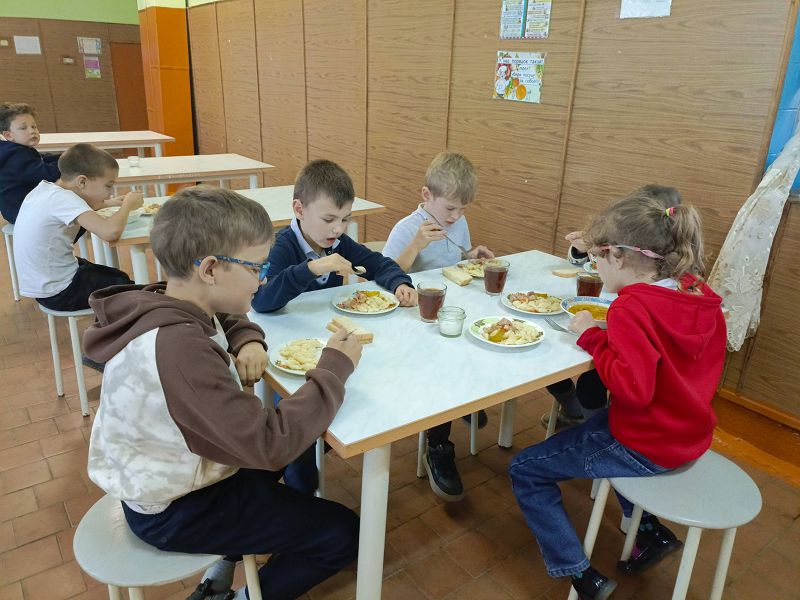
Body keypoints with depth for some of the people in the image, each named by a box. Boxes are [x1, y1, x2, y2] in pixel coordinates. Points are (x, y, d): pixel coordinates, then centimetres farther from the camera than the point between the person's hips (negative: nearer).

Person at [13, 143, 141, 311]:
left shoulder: (45, 188, -2)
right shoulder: (63, 198, -27)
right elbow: (111, 232, -40)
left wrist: (113, 202, 3)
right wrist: (127, 204, -20)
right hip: (58, 294, -8)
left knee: (120, 278, 26)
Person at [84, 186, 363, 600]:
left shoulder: (165, 305, -7)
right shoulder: (178, 348, -36)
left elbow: (230, 319, 14)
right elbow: (270, 444, -38)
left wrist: (249, 341, -9)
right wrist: (336, 366, -26)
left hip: (171, 474, 9)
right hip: (175, 513, -9)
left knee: (295, 438, 29)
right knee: (344, 534, -2)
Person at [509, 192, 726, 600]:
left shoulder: (633, 308, -26)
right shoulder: (700, 296, -2)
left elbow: (633, 388, -33)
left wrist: (592, 337, -22)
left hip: (645, 450, -8)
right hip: (691, 437, 9)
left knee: (525, 471, 3)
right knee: (594, 422, 36)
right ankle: (651, 530, 32)